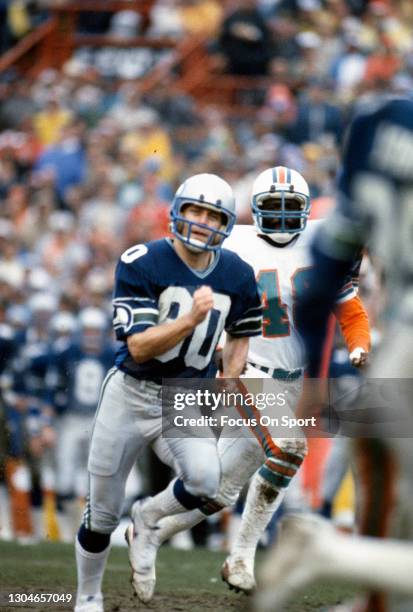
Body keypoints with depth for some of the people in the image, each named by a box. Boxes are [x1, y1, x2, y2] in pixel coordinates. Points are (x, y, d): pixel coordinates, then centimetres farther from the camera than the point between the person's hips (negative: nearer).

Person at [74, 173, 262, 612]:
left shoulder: (237, 276, -4)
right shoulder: (141, 265, -18)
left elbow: (240, 335, 15)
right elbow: (139, 347, -24)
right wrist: (191, 320, -38)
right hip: (132, 394, -2)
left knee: (204, 481, -27)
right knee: (101, 514, 6)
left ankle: (147, 520, 5)